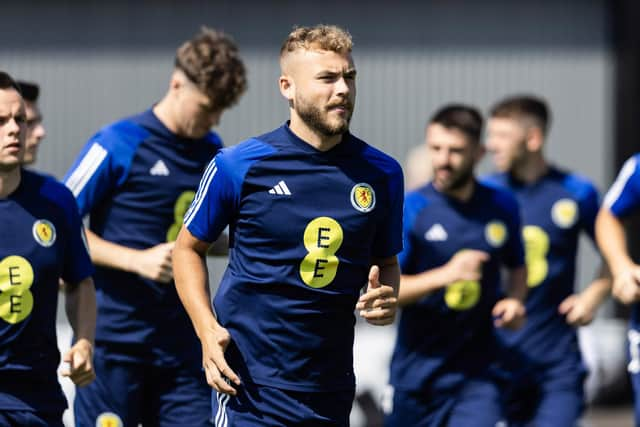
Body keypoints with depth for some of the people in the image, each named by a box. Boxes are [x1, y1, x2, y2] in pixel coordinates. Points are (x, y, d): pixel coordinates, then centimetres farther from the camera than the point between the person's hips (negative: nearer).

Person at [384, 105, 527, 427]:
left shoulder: (502, 207, 4)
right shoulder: (410, 209, -7)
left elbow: (517, 267, 22)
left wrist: (514, 300, 0)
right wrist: (445, 274, -26)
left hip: (476, 373, 1)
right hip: (416, 372, -1)